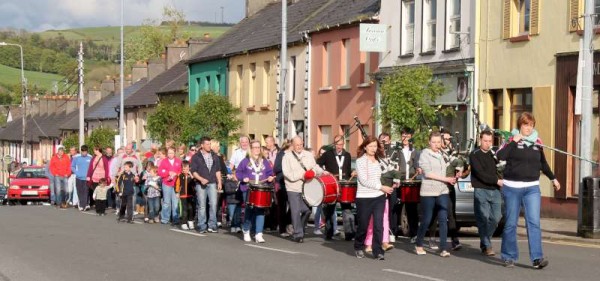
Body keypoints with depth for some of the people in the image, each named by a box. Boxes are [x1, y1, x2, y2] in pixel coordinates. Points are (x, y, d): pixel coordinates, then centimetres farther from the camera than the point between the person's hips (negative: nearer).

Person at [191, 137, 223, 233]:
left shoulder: (214, 156, 11)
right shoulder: (196, 157, -1)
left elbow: (218, 170, 15)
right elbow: (193, 171, -4)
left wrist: (219, 182, 7)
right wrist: (201, 179, -17)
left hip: (212, 183, 3)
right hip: (201, 184, -3)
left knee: (213, 204, -4)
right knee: (202, 206, 0)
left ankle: (212, 225, 3)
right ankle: (202, 226, 6)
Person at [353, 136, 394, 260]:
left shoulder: (378, 161, 11)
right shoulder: (360, 161, -6)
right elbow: (364, 181, -13)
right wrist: (381, 187, -15)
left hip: (379, 197, 4)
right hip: (364, 198, -4)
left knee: (378, 225, -5)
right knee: (363, 225, 6)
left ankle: (378, 251, 0)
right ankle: (359, 248, 28)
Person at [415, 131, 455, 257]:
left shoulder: (442, 154, 15)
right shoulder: (425, 154, -4)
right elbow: (427, 173, -12)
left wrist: (452, 178, 4)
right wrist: (445, 179, -12)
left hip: (443, 191, 5)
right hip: (428, 192, -5)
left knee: (443, 220, -4)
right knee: (426, 220, 2)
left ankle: (443, 249, -4)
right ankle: (419, 245, 20)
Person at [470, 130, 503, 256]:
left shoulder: (494, 154, 17)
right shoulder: (475, 155, 1)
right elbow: (480, 174, -9)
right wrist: (497, 181, -13)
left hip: (495, 190, 5)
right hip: (481, 190, -5)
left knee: (496, 217, -1)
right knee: (484, 219, -7)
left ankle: (485, 240, 18)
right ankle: (486, 246, -2)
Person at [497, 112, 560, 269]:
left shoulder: (536, 142, 9)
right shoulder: (512, 140, -3)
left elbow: (543, 163, 24)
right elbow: (500, 156, -19)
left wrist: (553, 178, 29)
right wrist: (514, 142, -19)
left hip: (532, 188, 3)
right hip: (512, 187, -3)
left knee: (534, 222, -8)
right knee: (511, 224, 4)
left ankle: (537, 258, -12)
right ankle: (509, 257, 17)